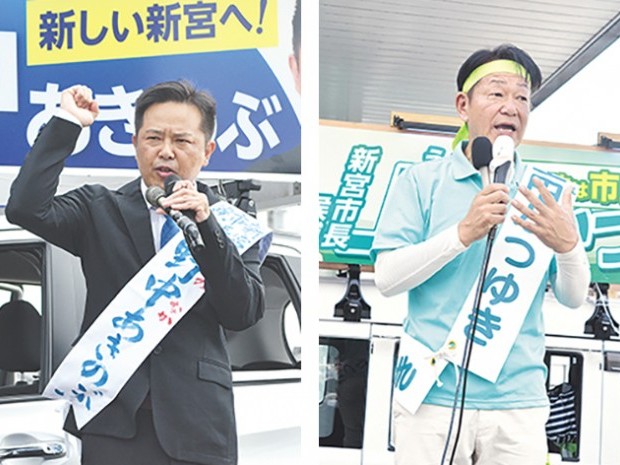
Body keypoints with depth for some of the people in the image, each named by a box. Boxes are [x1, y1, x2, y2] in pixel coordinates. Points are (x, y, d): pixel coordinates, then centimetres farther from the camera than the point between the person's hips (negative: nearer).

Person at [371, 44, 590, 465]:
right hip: (433, 397, -2)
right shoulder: (421, 182, 1)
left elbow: (574, 298, 6)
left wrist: (569, 246, -15)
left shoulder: (545, 196, 8)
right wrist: (463, 233, -19)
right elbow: (387, 278, -7)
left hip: (518, 403, 2)